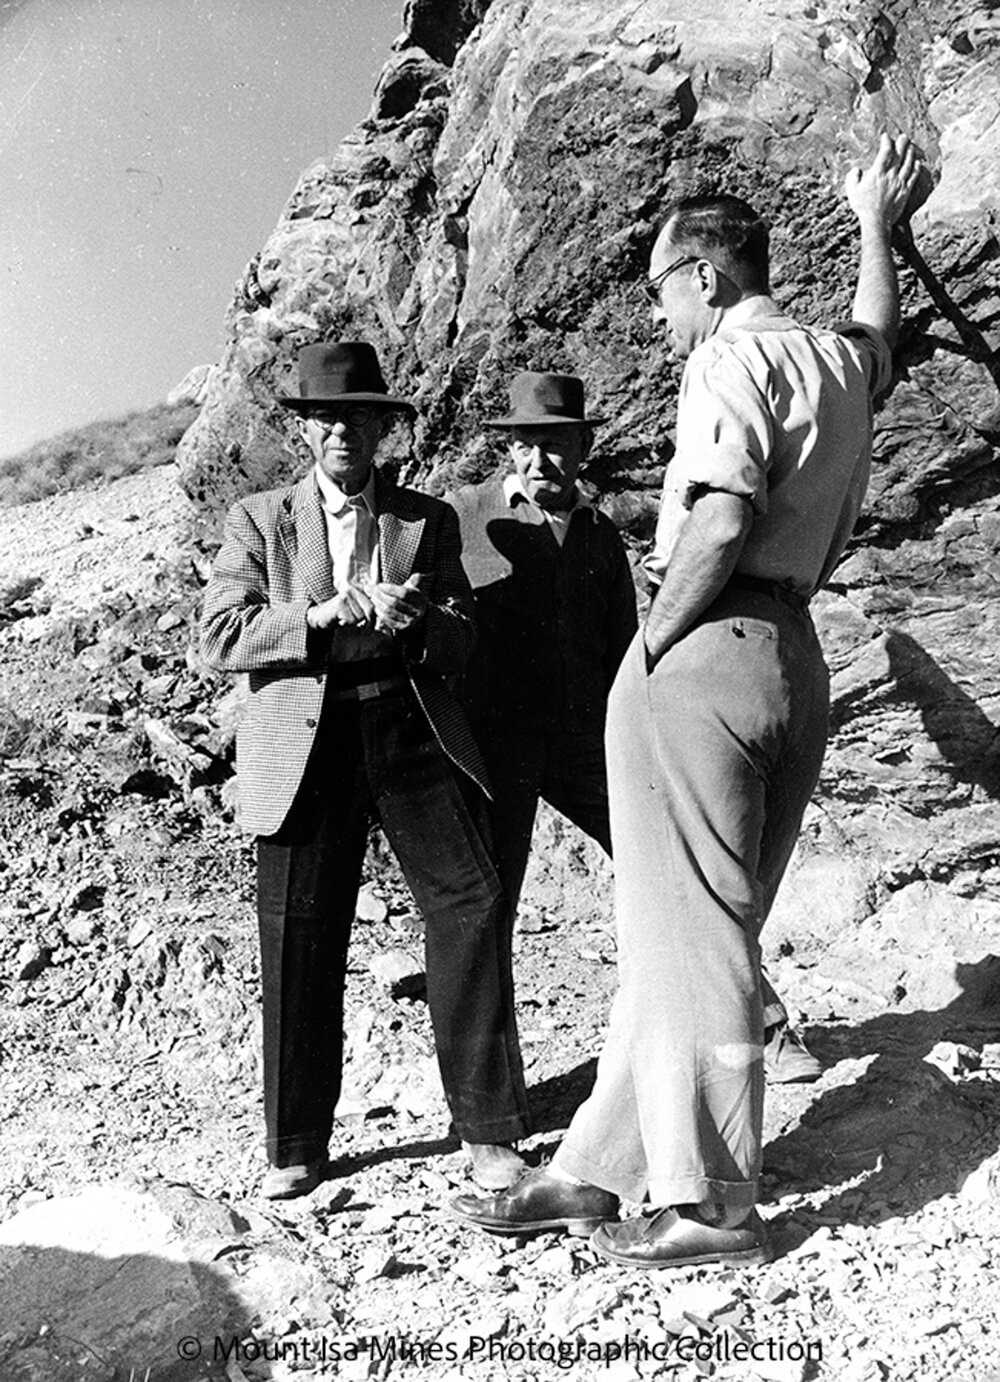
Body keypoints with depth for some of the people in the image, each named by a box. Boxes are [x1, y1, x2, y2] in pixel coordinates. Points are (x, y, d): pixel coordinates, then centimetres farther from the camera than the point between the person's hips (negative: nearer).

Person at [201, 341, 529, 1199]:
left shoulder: (429, 521, 13)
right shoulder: (259, 521, 10)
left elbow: (462, 643, 7)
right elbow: (220, 637, -1)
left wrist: (413, 620, -16)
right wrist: (318, 617, -15)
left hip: (415, 735, 1)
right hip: (307, 748, -1)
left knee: (472, 905, -8)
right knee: (298, 939, 2)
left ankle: (487, 1128, 5)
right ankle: (297, 1147, 18)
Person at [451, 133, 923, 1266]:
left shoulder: (734, 356, -7)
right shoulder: (839, 361, 19)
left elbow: (723, 520, -22)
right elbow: (880, 335, 46)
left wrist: (653, 643, -11)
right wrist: (877, 222, 56)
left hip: (705, 649, -9)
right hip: (796, 655, 9)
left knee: (686, 934, -1)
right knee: (698, 930, 10)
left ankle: (711, 1207, 9)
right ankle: (595, 1169, 21)